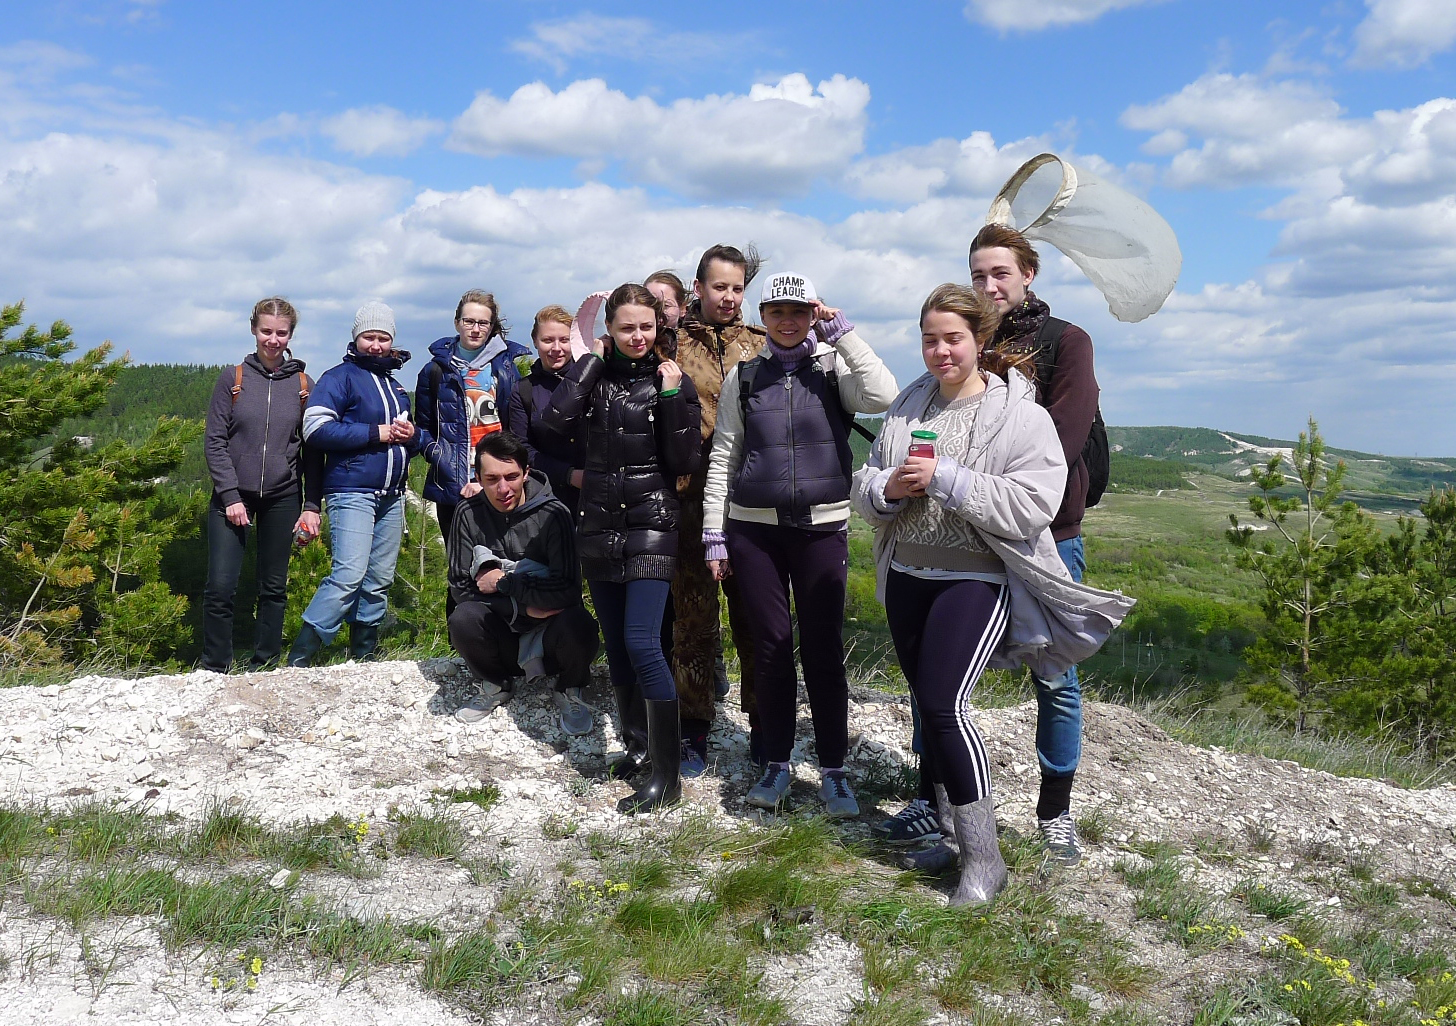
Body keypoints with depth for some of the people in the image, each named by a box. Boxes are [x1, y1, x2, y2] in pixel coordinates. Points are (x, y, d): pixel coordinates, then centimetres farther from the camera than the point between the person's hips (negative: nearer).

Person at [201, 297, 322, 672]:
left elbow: (312, 450, 6)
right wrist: (231, 496, -10)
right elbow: (214, 441, -1)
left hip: (283, 499, 2)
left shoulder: (303, 384, 5)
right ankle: (215, 670, 6)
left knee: (274, 588, 7)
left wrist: (311, 506, -1)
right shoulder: (232, 378, 2)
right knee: (220, 587, -7)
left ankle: (264, 667, 17)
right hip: (232, 496, -1)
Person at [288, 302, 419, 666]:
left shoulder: (395, 385, 21)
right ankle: (298, 658, -11)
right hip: (352, 494, -7)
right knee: (349, 576, -17)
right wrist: (377, 433, -14)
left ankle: (363, 658, 16)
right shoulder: (340, 377, -2)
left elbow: (409, 439, 30)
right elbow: (317, 428, -16)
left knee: (379, 582, 7)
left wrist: (411, 435, 5)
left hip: (392, 497, 7)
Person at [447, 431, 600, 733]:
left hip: (548, 634, -2)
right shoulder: (468, 514, -7)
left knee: (578, 626, -34)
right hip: (503, 635, 2)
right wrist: (523, 606, -19)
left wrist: (503, 583, -17)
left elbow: (568, 590, -22)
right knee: (462, 619, -28)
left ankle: (570, 692, 1)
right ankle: (494, 687, 4)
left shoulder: (553, 514, -16)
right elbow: (461, 588, -8)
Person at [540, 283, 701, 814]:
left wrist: (672, 396, -17)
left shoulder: (673, 381, -3)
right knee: (615, 643, 12)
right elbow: (556, 422, -13)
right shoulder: (596, 375, 5)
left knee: (641, 642, -14)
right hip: (598, 526, 5)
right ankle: (637, 741, 30)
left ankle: (667, 774, -7)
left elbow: (684, 463, -8)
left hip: (650, 527, -4)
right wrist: (589, 360, -8)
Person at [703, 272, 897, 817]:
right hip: (754, 527, 2)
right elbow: (722, 457, 8)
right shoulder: (743, 376, 8)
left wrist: (842, 332, -13)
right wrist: (715, 535, 4)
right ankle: (776, 764, 18)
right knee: (770, 645, 5)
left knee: (823, 648, 1)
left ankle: (833, 770, 12)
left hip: (822, 526, -1)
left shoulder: (834, 366, 2)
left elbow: (882, 397, -18)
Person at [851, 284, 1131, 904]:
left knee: (944, 705, -15)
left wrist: (946, 478, -24)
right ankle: (949, 828, 31)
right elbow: (864, 485, 12)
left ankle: (983, 859, -1)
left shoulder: (1018, 412, -10)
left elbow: (1032, 505, -21)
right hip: (907, 576, 6)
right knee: (928, 704, 12)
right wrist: (886, 487, -12)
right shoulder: (908, 405, 9)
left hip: (977, 580, -6)